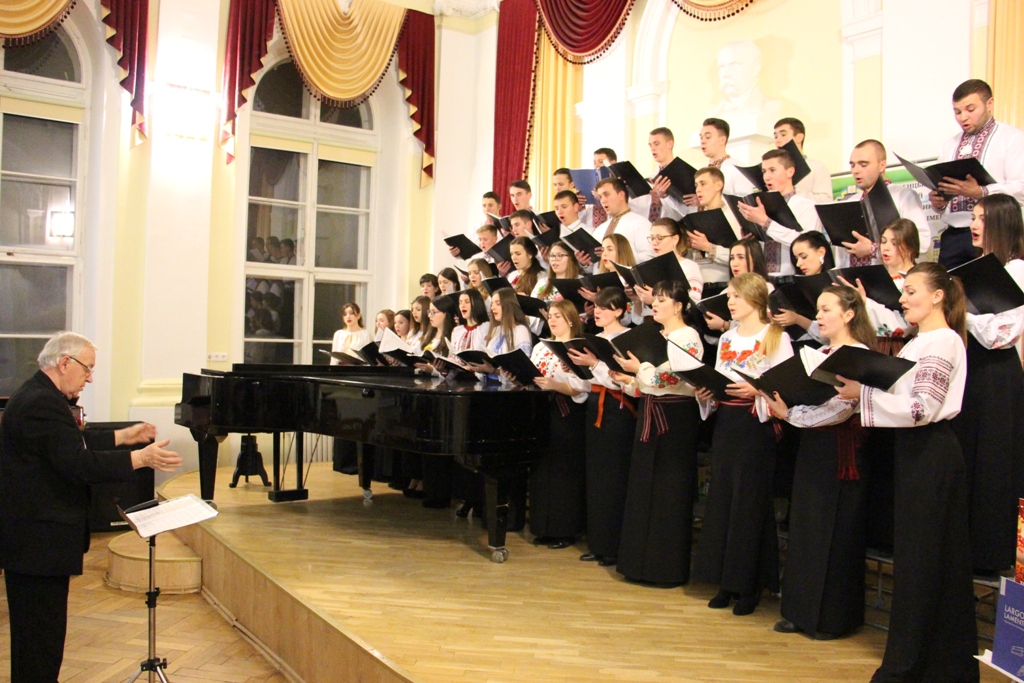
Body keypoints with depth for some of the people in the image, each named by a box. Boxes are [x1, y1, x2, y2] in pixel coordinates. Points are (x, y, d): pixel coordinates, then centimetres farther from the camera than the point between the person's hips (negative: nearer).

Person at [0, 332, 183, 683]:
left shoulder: (40, 396, 13)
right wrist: (140, 458, -25)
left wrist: (123, 436, 19)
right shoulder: (42, 404, -22)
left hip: (36, 535, 11)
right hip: (37, 541, -11)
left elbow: (76, 443, 21)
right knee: (41, 638, -2)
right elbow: (79, 464, -28)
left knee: (36, 632, 19)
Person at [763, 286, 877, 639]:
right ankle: (802, 610, 21)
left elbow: (839, 408, -20)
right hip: (812, 448, 8)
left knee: (835, 534, 1)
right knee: (804, 529, 11)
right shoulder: (820, 354, 16)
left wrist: (790, 413, -19)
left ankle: (833, 617, 13)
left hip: (841, 452, -8)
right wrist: (780, 401, -8)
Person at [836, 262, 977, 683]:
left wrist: (864, 393, -20)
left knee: (918, 557, -3)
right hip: (919, 450, 10)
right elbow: (905, 397, 14)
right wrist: (862, 390, 1)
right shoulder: (922, 341, 16)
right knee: (941, 557, 14)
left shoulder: (943, 341, -13)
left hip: (930, 454, -10)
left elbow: (923, 407, -21)